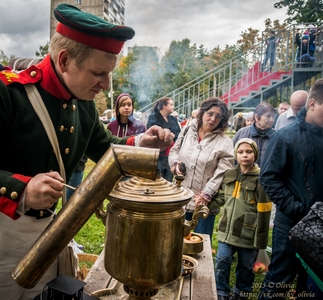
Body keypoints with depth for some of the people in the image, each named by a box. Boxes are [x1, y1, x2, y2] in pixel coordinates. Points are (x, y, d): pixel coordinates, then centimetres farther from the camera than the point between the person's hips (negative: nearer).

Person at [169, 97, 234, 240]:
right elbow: (174, 151, 17)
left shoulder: (225, 143, -7)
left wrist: (206, 195, -17)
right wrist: (175, 163, -4)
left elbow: (222, 174, -12)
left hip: (204, 203, -3)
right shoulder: (187, 131, 5)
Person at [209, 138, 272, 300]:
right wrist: (206, 205, -5)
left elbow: (263, 213, -12)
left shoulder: (260, 179, -13)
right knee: (222, 262, 9)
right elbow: (221, 197, 13)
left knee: (245, 266, 16)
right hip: (227, 229, 4)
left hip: (248, 233, -3)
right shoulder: (229, 175, 1)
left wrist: (260, 240, -11)